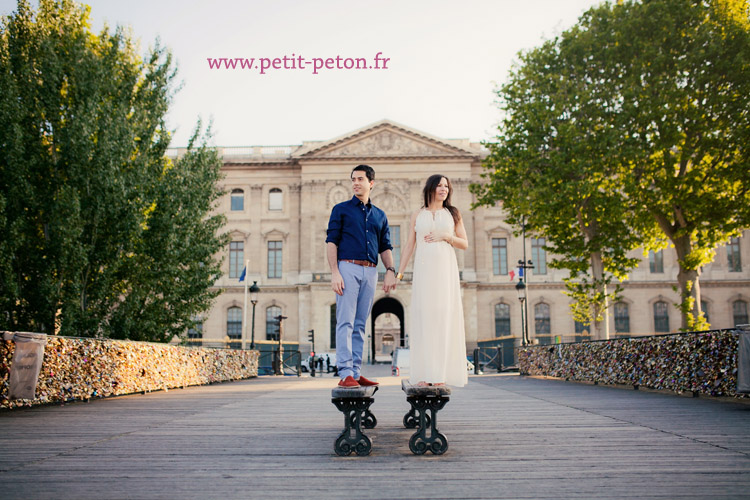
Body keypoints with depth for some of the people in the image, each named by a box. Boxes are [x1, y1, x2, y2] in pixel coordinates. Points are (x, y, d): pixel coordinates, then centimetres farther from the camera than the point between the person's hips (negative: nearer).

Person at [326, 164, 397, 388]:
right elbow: (331, 242, 1)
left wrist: (390, 271, 2)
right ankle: (345, 373, -12)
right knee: (345, 322, -10)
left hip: (370, 271, 4)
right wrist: (334, 273, -10)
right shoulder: (341, 209, 9)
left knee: (360, 324, 5)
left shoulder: (379, 215, 20)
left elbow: (385, 247, 19)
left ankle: (356, 372, 8)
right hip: (348, 268, -4)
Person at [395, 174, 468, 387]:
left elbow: (465, 244, 9)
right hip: (423, 269, 0)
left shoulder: (453, 214, 12)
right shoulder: (417, 215, 13)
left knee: (444, 317, -4)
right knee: (423, 318, -4)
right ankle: (424, 374, -2)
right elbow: (409, 247, 11)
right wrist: (399, 273, 3)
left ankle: (441, 374, 0)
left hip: (446, 268, 0)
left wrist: (445, 236, -7)